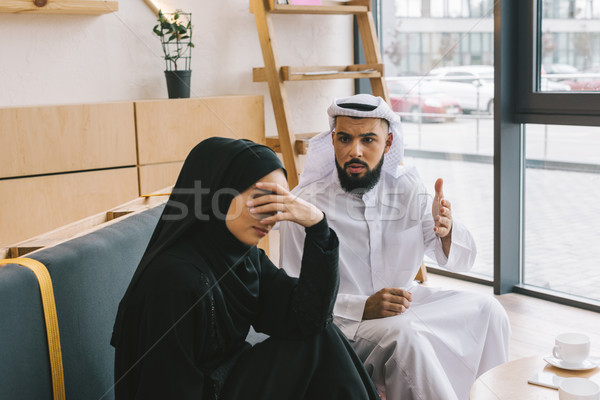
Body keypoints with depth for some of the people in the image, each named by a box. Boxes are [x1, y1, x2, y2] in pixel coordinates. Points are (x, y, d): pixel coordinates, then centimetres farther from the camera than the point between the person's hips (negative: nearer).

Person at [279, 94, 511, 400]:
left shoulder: (407, 188, -1)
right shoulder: (306, 205, -16)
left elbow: (462, 261, 2)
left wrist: (446, 231, -22)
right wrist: (363, 308, -28)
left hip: (404, 302, 6)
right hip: (339, 319, -5)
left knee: (486, 310, -9)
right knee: (405, 335, -33)